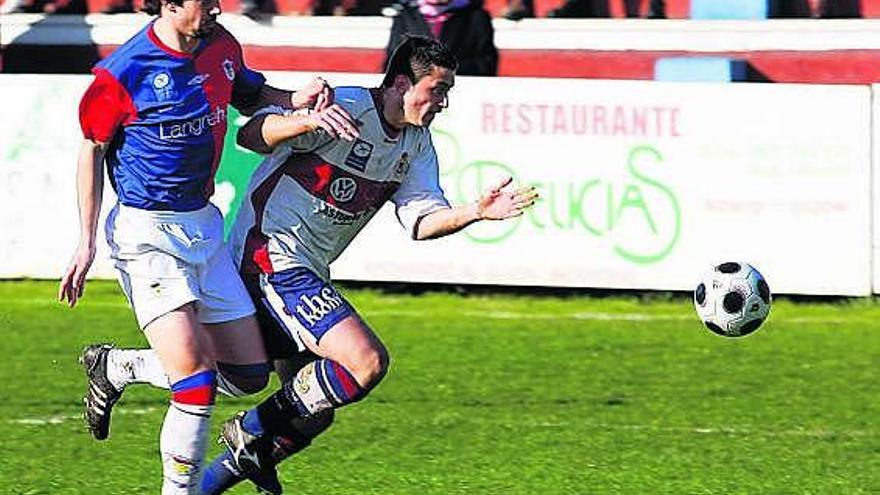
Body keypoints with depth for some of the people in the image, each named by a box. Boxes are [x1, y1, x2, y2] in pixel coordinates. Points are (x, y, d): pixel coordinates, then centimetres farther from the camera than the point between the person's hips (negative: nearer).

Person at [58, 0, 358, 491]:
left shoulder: (222, 47, 1)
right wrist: (86, 243, -3)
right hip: (146, 233, -7)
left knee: (251, 375, 8)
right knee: (197, 374, -19)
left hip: (204, 227, 7)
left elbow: (249, 95, 21)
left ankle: (116, 366, 26)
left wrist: (297, 99, 0)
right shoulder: (123, 73, -15)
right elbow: (92, 150, -3)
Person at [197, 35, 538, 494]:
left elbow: (422, 220, 7)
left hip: (307, 272, 10)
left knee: (313, 414, 12)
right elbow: (251, 135, -22)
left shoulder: (416, 143, 10)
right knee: (367, 361, -22)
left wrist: (476, 212, -11)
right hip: (271, 252, -10)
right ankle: (252, 432, -7)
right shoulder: (344, 107, -16)